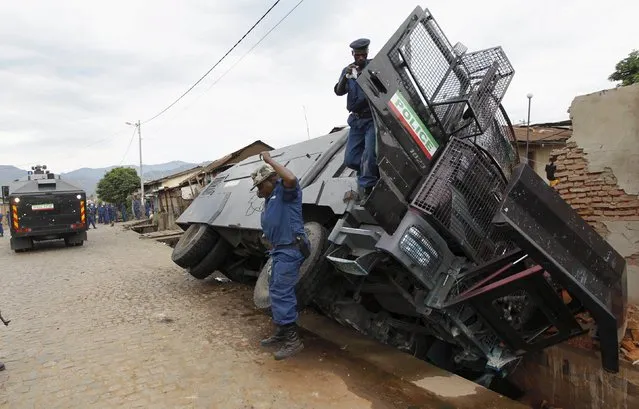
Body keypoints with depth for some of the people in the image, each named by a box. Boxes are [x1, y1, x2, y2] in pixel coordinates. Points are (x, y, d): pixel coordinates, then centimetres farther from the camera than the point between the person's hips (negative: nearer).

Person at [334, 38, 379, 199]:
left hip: (373, 118, -5)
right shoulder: (348, 70, 12)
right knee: (350, 159, 3)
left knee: (369, 156, -16)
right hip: (357, 120, 5)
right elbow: (339, 92, -3)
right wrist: (345, 76, -20)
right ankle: (376, 171, 25)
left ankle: (366, 188, -3)